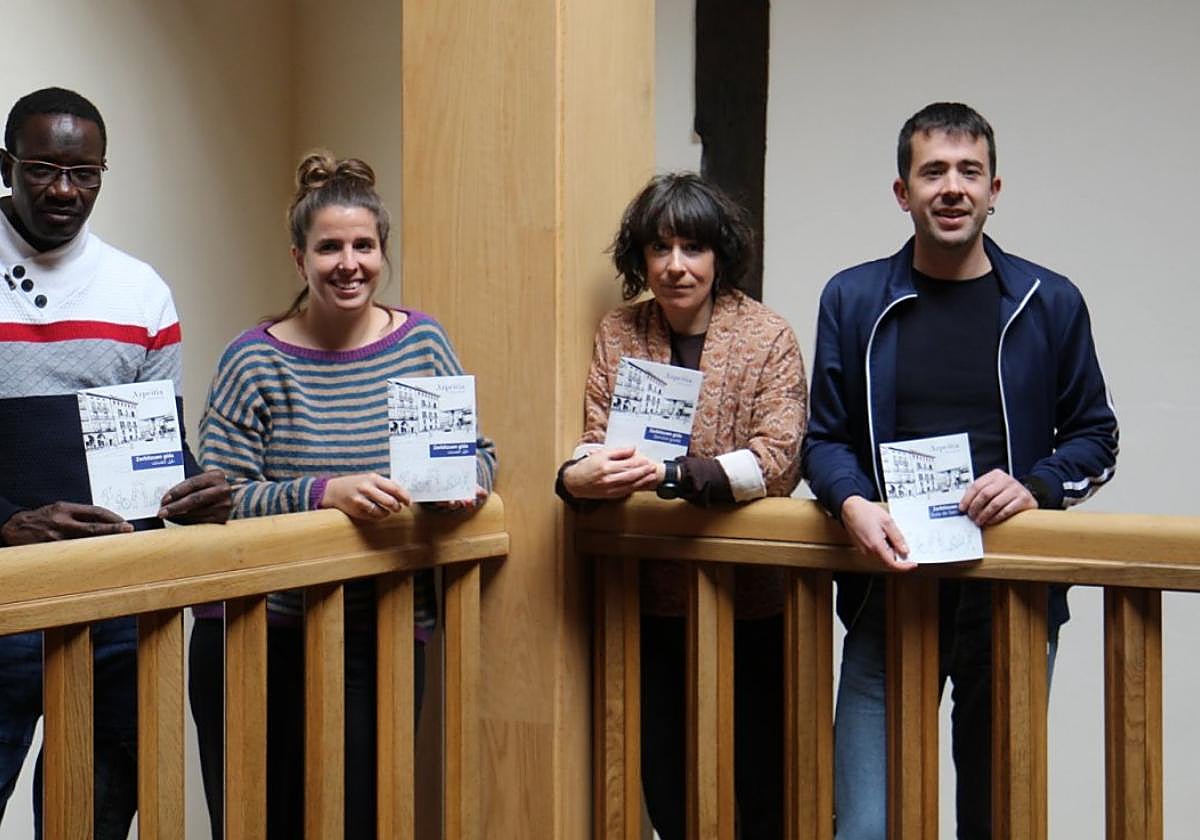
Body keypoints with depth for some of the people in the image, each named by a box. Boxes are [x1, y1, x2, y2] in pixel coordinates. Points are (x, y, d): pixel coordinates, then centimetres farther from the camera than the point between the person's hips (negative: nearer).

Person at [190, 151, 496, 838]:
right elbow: (221, 498, -10)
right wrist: (326, 493, -25)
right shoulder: (256, 362, -4)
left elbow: (477, 449, 12)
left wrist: (468, 479, -11)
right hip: (258, 639, -2)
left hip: (384, 638, 2)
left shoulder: (423, 342, 6)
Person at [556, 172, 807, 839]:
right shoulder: (618, 334, 5)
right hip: (653, 600, 3)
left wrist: (672, 474, -29)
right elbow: (596, 440, 0)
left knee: (762, 784, 6)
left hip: (750, 600, -3)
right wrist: (576, 477, -23)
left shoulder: (767, 338, -6)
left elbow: (778, 459, -16)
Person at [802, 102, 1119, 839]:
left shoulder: (1050, 304, 4)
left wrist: (1037, 488, -10)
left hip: (1012, 597, 1)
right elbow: (824, 437, 6)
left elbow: (1095, 438, 9)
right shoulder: (853, 300, 4)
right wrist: (853, 504, -15)